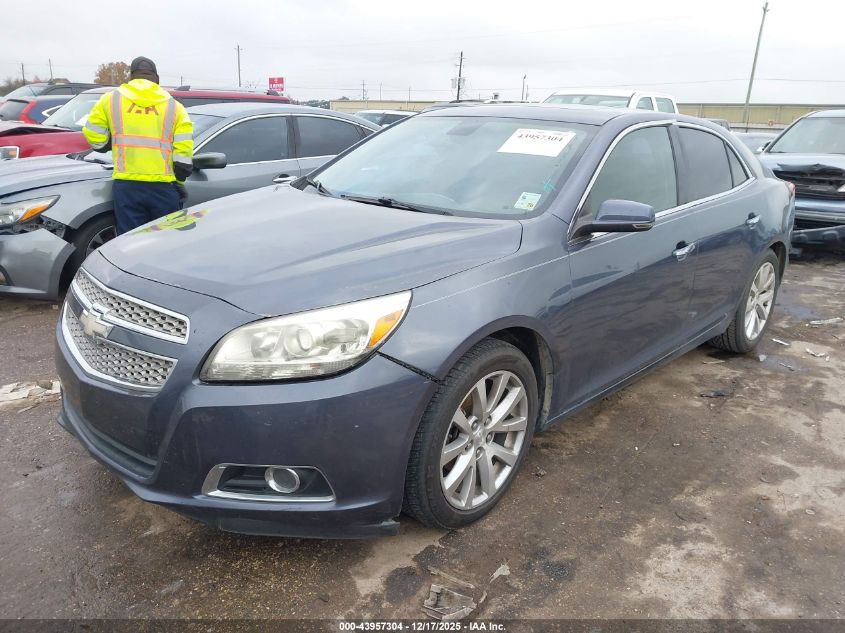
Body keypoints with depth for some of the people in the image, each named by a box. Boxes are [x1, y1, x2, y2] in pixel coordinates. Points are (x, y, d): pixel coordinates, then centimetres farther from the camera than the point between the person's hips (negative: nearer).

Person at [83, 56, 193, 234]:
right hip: (163, 186, 0)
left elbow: (93, 136, 10)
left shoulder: (111, 99, 10)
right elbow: (183, 155, -1)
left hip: (126, 186, 0)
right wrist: (179, 183, 11)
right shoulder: (174, 106, 8)